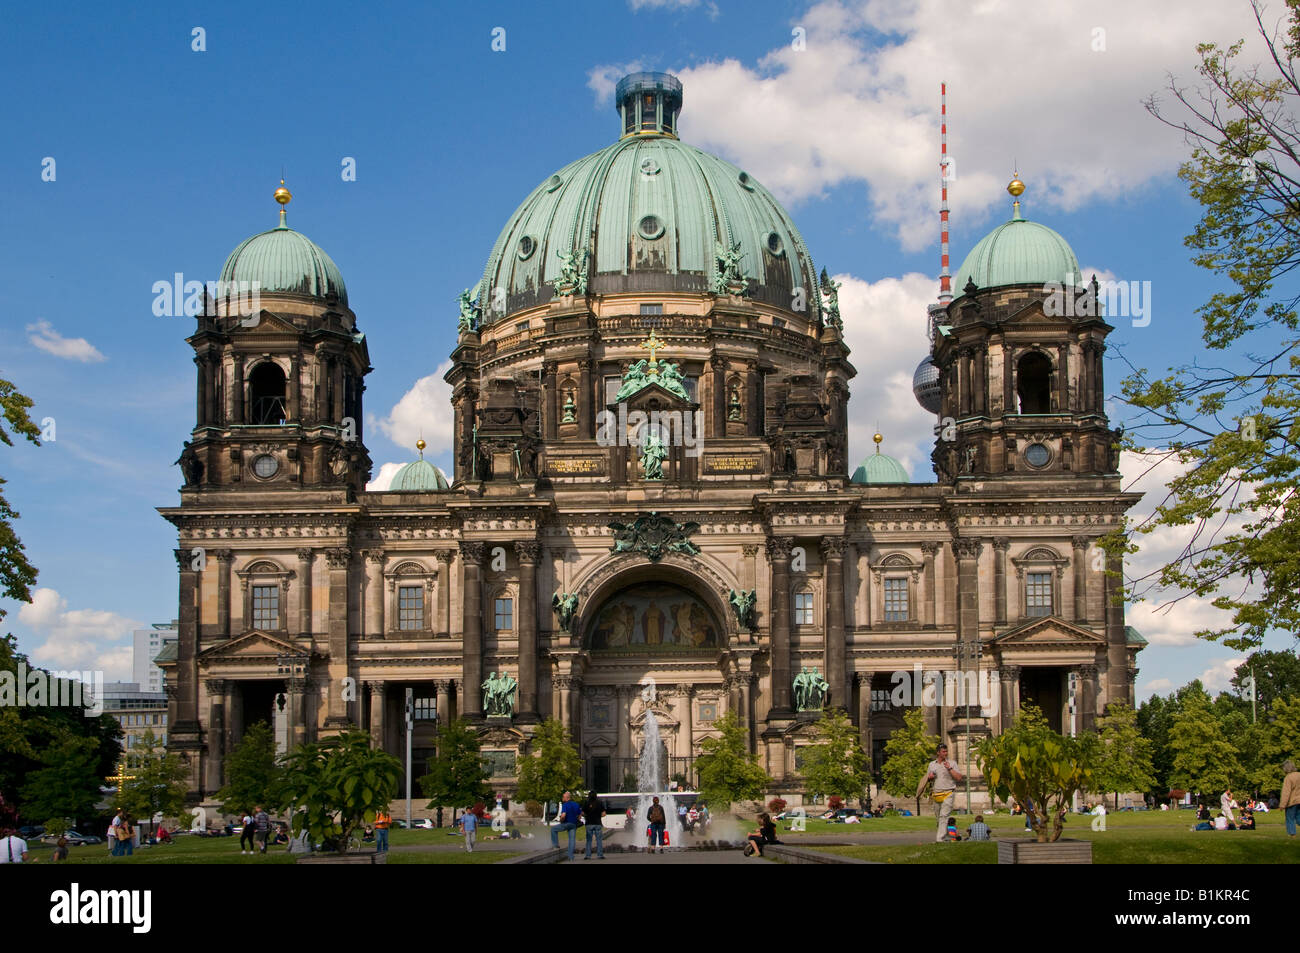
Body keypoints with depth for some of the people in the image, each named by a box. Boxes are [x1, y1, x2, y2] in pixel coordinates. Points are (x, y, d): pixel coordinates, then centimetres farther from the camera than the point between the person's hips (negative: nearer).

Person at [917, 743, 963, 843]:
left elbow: (959, 778, -4)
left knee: (944, 816, -17)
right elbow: (927, 780, 24)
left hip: (948, 793, -5)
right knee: (938, 819, 8)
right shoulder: (931, 764, 15)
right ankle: (944, 837, 22)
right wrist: (930, 777, 1)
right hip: (936, 793, 5)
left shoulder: (951, 764, 4)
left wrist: (949, 768, -12)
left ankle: (940, 839, -24)